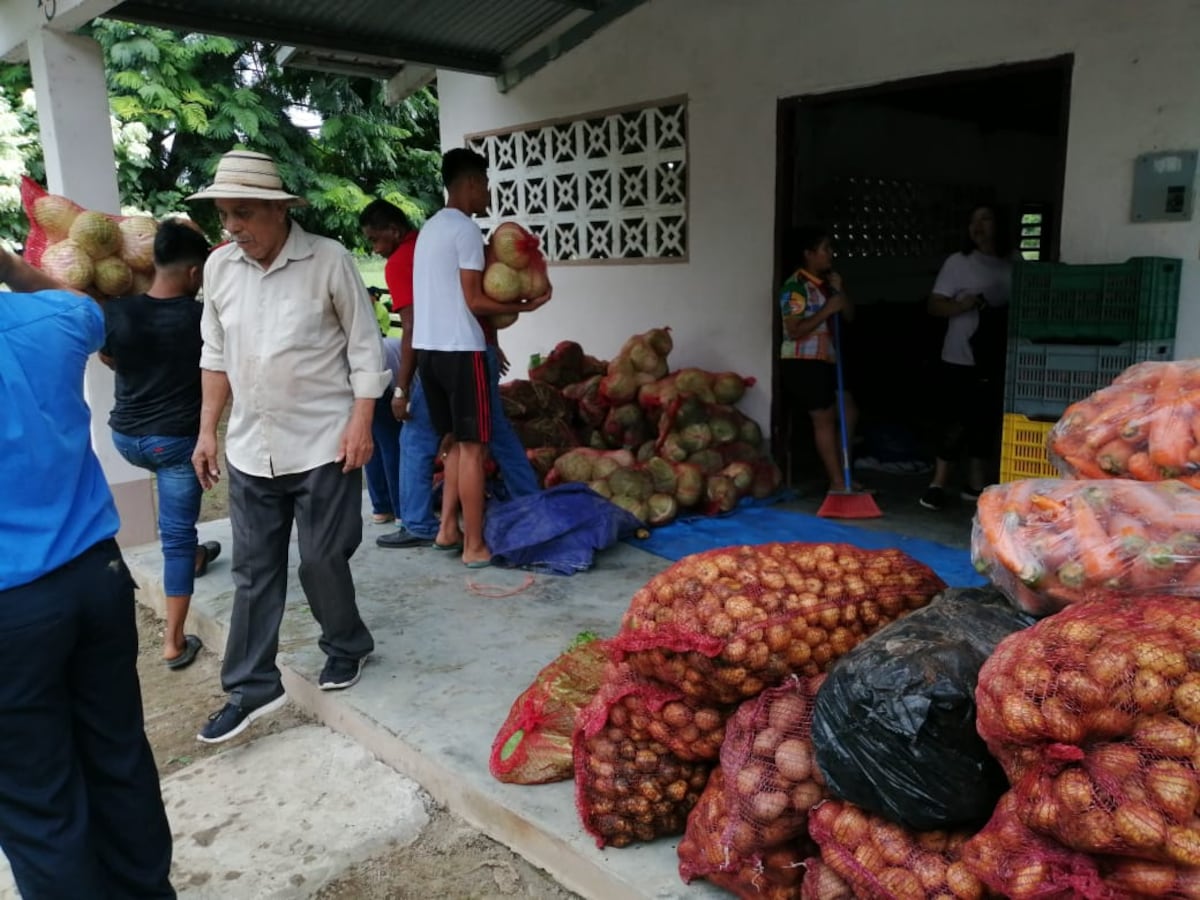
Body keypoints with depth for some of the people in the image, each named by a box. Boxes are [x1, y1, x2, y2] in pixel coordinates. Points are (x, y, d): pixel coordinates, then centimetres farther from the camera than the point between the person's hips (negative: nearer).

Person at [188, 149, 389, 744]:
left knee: (322, 561, 5)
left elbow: (364, 346, -6)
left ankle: (347, 647, 31)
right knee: (253, 572, 9)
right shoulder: (218, 266, 4)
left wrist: (360, 422, -12)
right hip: (249, 448, 5)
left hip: (322, 444, -4)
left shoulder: (329, 260, -10)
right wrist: (208, 430, 9)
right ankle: (251, 689, 20)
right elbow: (215, 354, 12)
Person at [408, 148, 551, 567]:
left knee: (457, 442, 17)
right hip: (460, 350, -9)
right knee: (472, 447, -3)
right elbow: (474, 301, -14)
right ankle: (474, 545, 3)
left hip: (428, 347, 9)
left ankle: (447, 528, 20)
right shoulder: (466, 230, -11)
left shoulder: (431, 228, 17)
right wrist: (524, 305, -5)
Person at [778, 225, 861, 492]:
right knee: (824, 418, -4)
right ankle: (837, 481, 5)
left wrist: (840, 292, -6)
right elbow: (793, 331, -21)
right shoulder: (795, 286, -15)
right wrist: (827, 310, -22)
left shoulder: (829, 282, 12)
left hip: (827, 360, 9)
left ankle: (837, 472, 22)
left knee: (849, 412, 13)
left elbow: (850, 317, 11)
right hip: (802, 362, -9)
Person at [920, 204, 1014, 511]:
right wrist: (962, 305, -22)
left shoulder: (1014, 264, 8)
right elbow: (934, 305, -5)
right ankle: (938, 484, 1)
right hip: (960, 359, -4)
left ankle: (976, 483, 22)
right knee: (956, 423, -6)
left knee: (986, 421, 11)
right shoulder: (957, 262, -1)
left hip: (996, 360, 4)